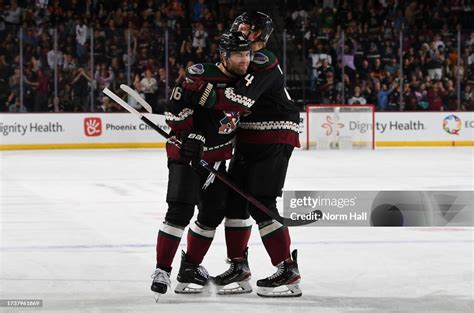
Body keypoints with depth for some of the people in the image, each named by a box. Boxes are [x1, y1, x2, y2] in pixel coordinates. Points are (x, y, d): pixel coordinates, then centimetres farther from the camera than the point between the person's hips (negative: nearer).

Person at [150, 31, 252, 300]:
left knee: (215, 212, 8)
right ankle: (162, 270, -10)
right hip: (186, 152, -7)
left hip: (216, 157, 7)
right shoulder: (201, 75, -19)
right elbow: (177, 105, -18)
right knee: (181, 210, -16)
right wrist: (187, 134, -23)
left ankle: (191, 265, 23)